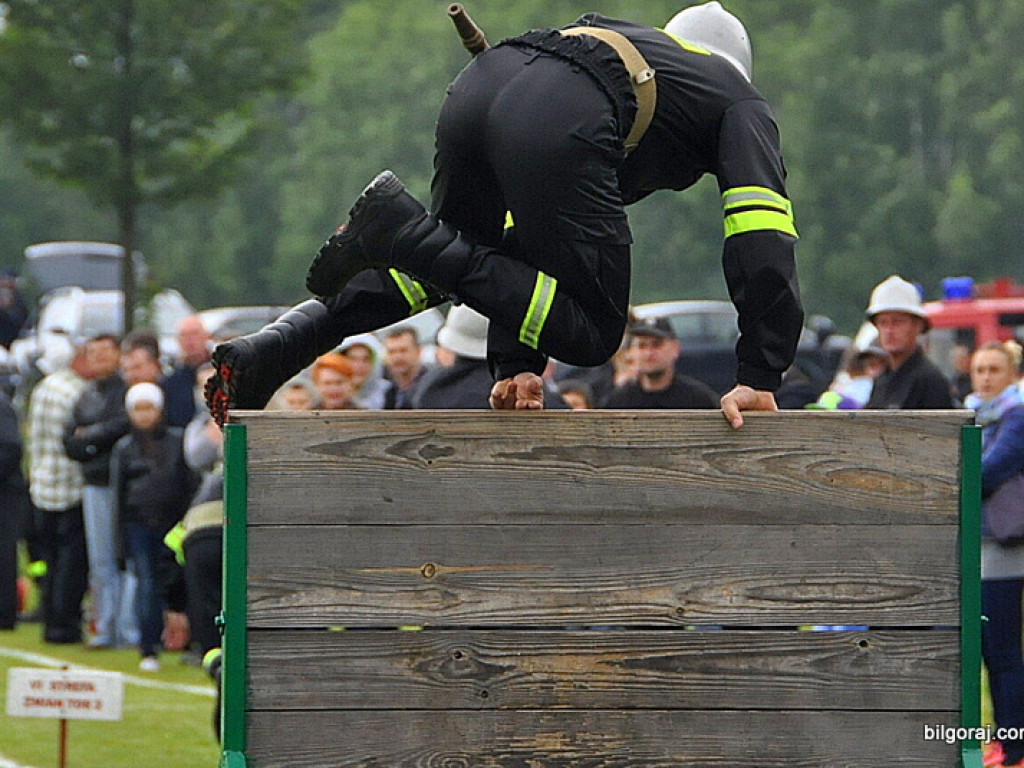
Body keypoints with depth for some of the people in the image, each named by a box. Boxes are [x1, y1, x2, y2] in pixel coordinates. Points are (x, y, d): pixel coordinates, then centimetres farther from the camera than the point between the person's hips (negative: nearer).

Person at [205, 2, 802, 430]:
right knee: (591, 334, 2)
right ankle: (402, 228, -12)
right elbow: (762, 237, 13)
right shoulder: (739, 101, 29)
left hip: (477, 85, 7)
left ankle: (267, 353, 14)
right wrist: (759, 378, 10)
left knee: (445, 260, 32)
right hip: (555, 124, -7)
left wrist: (517, 364, 36)